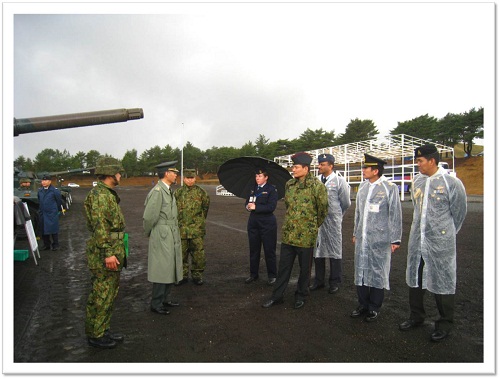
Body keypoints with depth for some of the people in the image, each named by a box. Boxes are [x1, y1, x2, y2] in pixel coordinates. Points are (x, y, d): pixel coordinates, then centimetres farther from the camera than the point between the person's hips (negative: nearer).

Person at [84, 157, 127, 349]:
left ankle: (103, 330, 30)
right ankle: (95, 335, 15)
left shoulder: (108, 194, 16)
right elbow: (99, 226, -23)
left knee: (110, 294, 18)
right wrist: (108, 253, -25)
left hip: (113, 251, 11)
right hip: (104, 255, -11)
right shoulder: (99, 194, -17)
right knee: (101, 296, 1)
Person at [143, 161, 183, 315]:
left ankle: (166, 298, 30)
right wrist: (149, 234, -4)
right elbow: (149, 217, -18)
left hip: (172, 237, 9)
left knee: (170, 268, 17)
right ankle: (156, 304, 13)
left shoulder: (169, 190, 11)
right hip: (161, 238, -9)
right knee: (161, 270, 0)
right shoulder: (157, 191, -18)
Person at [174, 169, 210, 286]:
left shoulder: (201, 192, 1)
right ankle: (183, 275, 22)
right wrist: (179, 220, 13)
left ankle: (197, 275, 16)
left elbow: (206, 207, 12)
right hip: (181, 228, 2)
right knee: (181, 253, 9)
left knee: (198, 253, 2)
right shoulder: (178, 192, 6)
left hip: (197, 229, -2)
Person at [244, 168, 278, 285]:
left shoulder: (272, 189, -8)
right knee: (253, 249, 13)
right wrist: (248, 206, -9)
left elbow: (271, 207, -17)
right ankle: (253, 274, 26)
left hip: (267, 223, -6)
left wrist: (255, 207, -19)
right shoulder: (253, 188, 11)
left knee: (269, 250, 3)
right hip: (253, 222, 6)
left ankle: (272, 275, 17)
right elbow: (247, 202, 14)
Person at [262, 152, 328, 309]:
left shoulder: (317, 186, -12)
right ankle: (277, 296, 25)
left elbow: (323, 210, -3)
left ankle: (301, 296, 29)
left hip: (306, 236, -5)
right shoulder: (289, 184, 5)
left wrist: (313, 226, 6)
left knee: (305, 268, 12)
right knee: (284, 266, 13)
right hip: (288, 234, 5)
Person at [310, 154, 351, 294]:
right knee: (318, 250, 13)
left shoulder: (339, 181, -8)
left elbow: (346, 203, 0)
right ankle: (318, 281, 27)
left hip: (333, 222, -4)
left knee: (335, 251, 8)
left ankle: (334, 282, 22)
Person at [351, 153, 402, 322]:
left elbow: (395, 215, -7)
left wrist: (395, 239, -8)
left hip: (379, 239, -6)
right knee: (360, 271, 12)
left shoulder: (389, 188, -9)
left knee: (377, 273, 7)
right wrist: (355, 233, 17)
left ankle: (374, 308, 23)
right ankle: (363, 305, 28)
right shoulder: (363, 186, 9)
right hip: (362, 238, 6)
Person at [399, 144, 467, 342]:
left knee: (443, 281, 7)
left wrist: (445, 233, 8)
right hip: (417, 240, 6)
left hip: (440, 242, -6)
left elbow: (459, 212, -1)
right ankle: (416, 316, 33)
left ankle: (445, 324, 25)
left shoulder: (451, 183, -12)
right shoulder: (417, 181, 4)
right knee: (415, 277, 15)